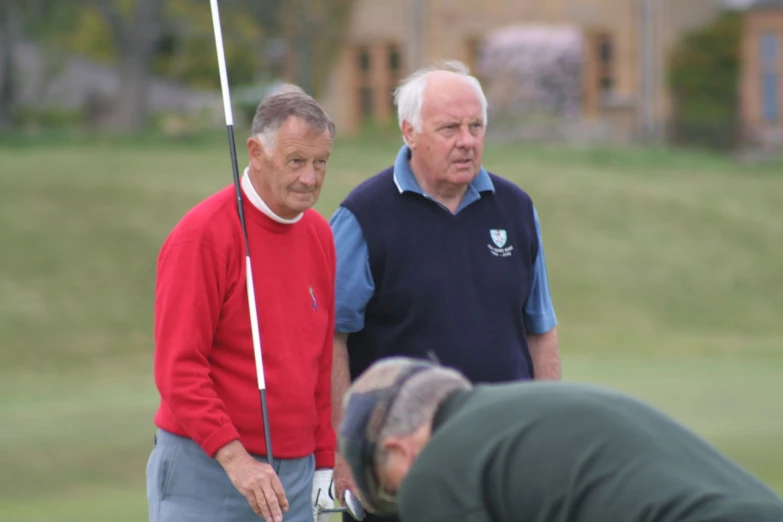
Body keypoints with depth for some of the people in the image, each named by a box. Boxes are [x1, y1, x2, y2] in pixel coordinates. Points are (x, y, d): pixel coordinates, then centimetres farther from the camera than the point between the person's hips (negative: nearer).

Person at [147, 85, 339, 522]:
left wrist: (325, 464, 13)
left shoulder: (320, 235, 10)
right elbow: (177, 368, -15)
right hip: (206, 471, -6)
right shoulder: (202, 235, -11)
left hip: (295, 476, 6)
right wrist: (234, 457, -21)